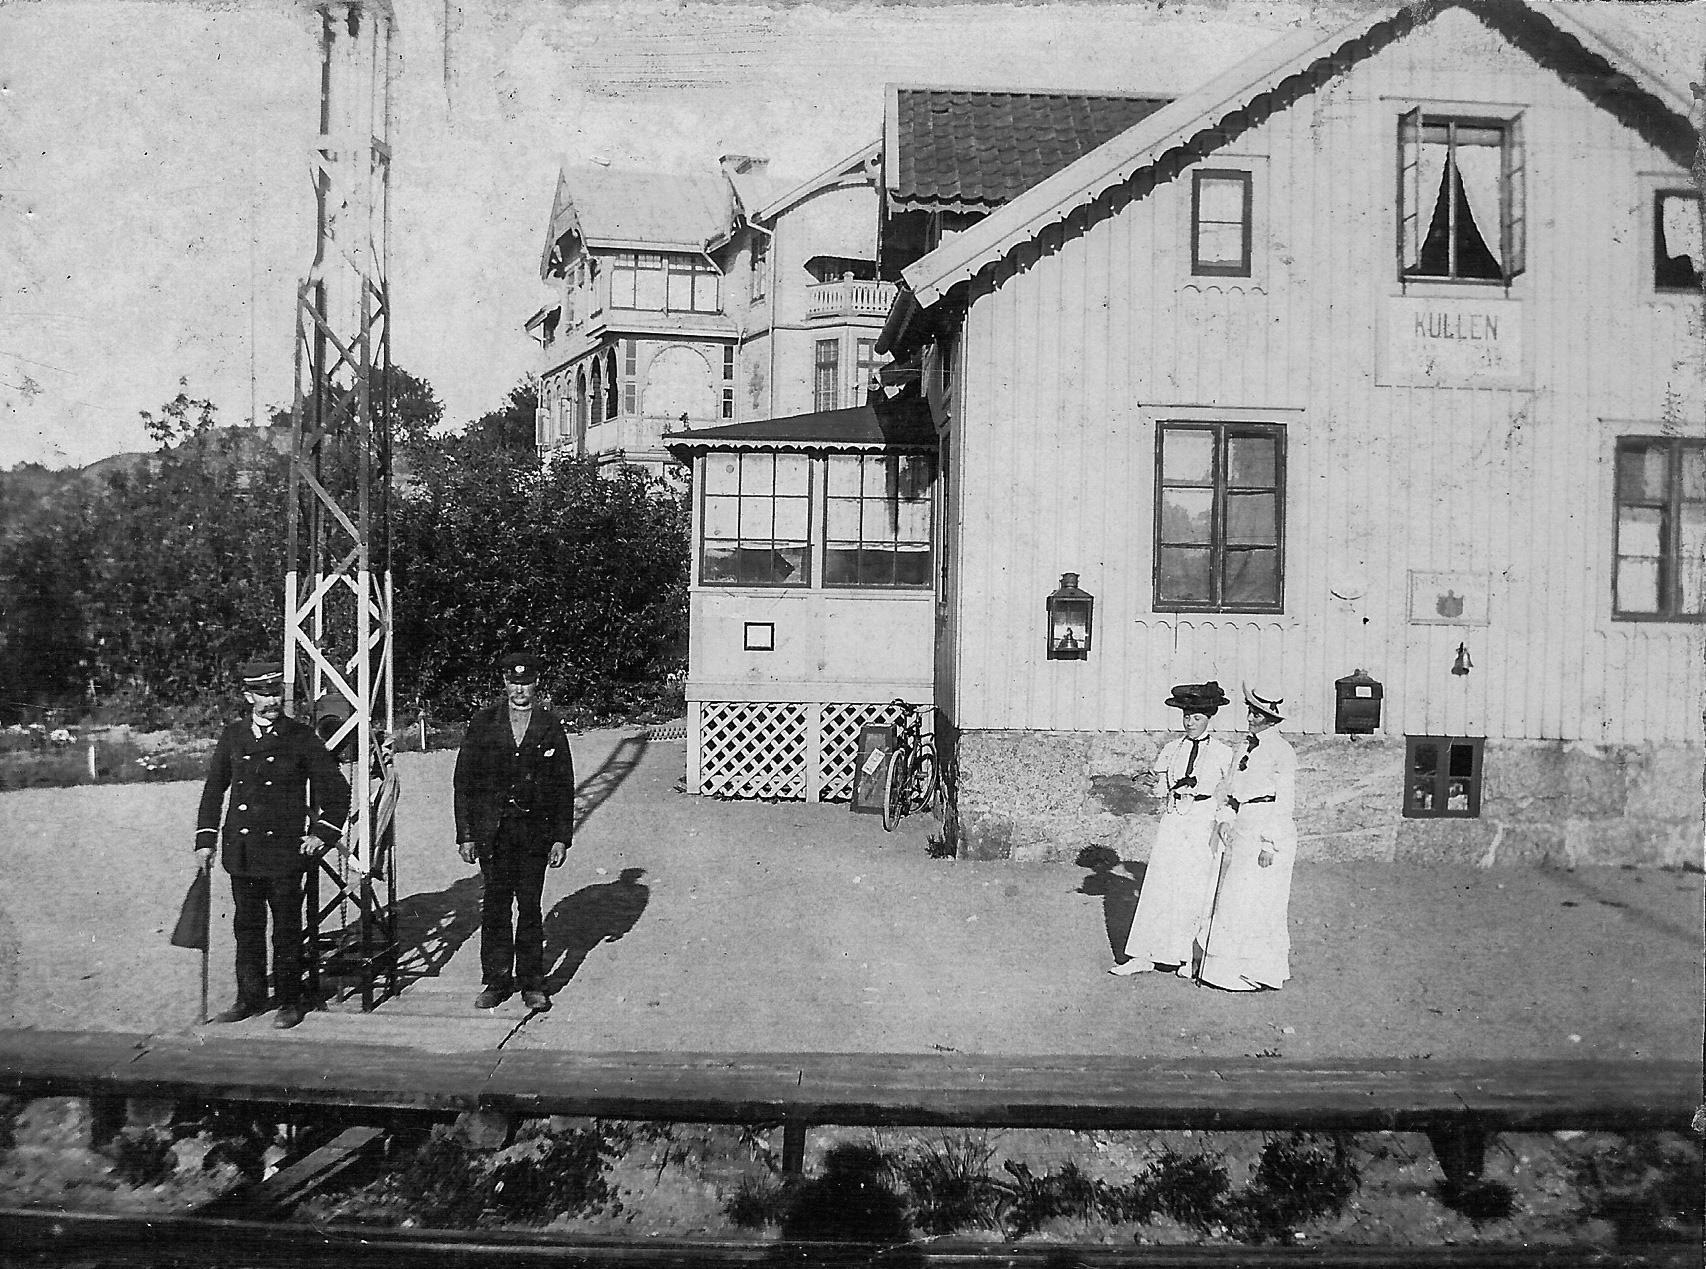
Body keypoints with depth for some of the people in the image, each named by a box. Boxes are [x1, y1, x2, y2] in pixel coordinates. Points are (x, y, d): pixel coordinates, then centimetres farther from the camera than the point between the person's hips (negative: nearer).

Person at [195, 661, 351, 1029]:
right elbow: (214, 789, 15)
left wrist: (323, 832, -3)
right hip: (241, 850, 3)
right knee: (247, 926, 10)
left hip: (285, 849, -3)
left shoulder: (301, 737, -2)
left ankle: (290, 1002, 13)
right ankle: (250, 998, 22)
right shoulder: (231, 737, 7)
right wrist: (206, 839, 9)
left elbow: (336, 788, 3)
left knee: (286, 929, 3)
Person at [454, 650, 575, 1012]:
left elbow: (564, 787, 6)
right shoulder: (483, 724, 4)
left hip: (535, 829, 0)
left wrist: (561, 837, 0)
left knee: (530, 908, 2)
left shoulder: (551, 728, 4)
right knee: (494, 908, 3)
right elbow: (463, 782, 5)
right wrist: (465, 835, -1)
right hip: (492, 831, 0)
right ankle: (496, 981, 15)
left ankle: (532, 983, 12)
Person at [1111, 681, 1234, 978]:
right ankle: (1144, 955, 4)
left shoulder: (1222, 754, 2)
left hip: (1204, 823, -2)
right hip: (1172, 823, 2)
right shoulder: (1170, 750, 9)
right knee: (1158, 886, -1)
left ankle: (1189, 957, 13)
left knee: (1196, 893, 0)